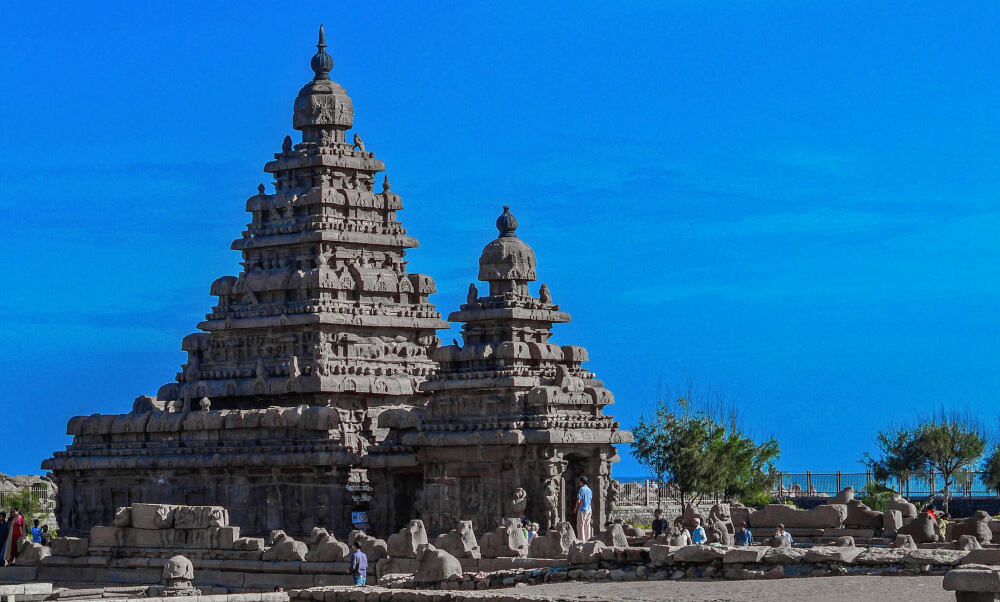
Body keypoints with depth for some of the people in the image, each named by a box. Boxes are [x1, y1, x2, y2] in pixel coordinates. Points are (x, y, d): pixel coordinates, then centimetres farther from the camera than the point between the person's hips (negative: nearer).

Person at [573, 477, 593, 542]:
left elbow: (578, 500, -15)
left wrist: (575, 508, -3)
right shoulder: (589, 490, 9)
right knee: (587, 525, 12)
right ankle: (587, 538, 13)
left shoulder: (582, 489, -13)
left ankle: (581, 539, -4)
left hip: (582, 509, -7)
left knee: (580, 525, -2)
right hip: (589, 509, 7)